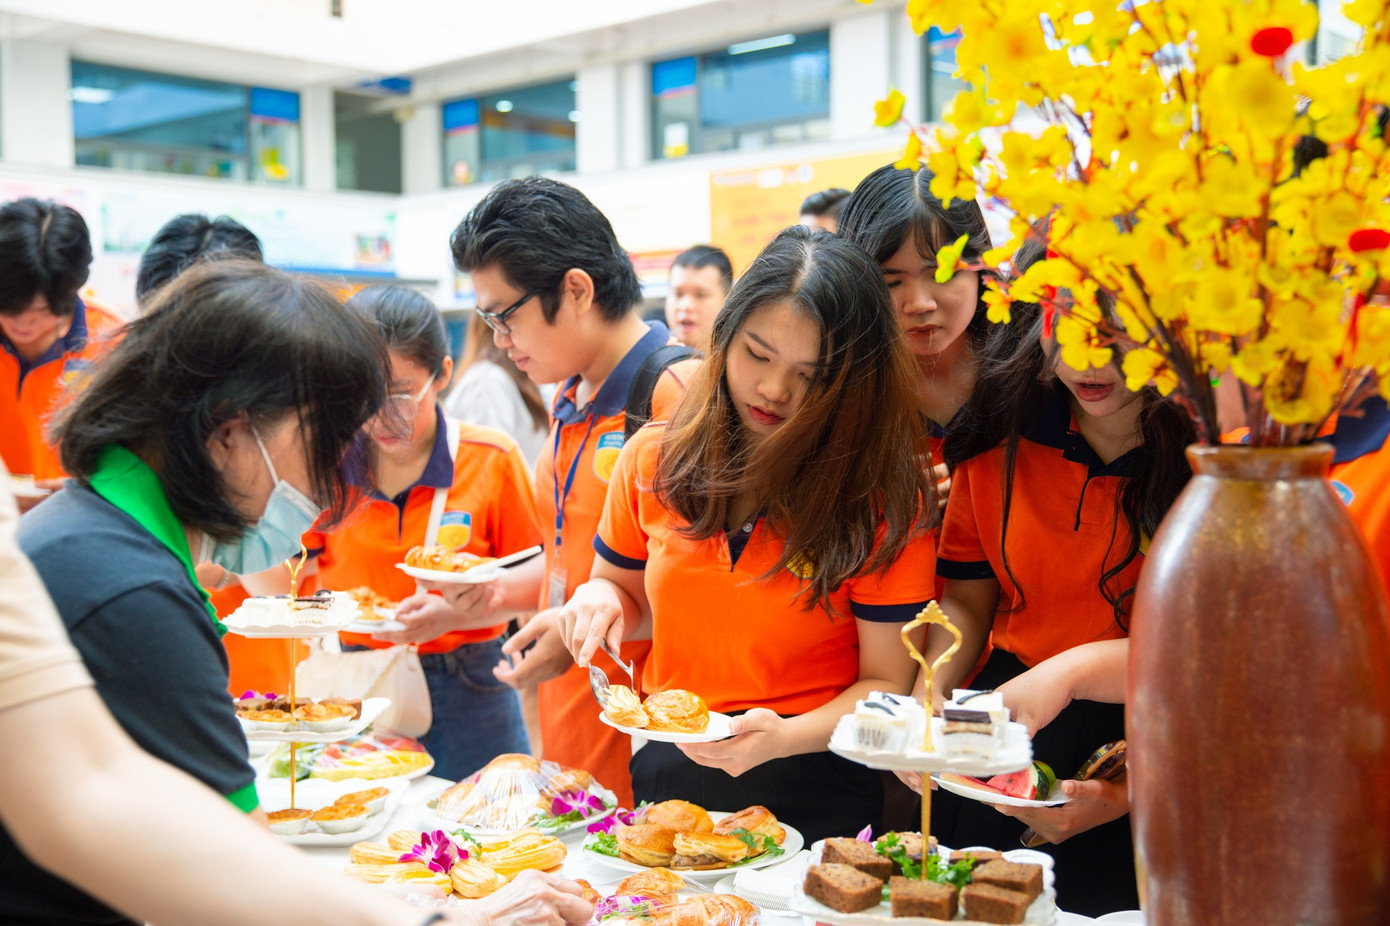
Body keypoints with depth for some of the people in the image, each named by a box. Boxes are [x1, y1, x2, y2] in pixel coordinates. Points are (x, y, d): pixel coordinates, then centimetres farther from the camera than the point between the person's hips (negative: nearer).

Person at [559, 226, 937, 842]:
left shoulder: (884, 494, -8)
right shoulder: (653, 459, 3)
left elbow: (887, 683, -6)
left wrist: (785, 737, -22)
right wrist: (601, 597, -5)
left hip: (812, 793, -2)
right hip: (665, 775, 3)